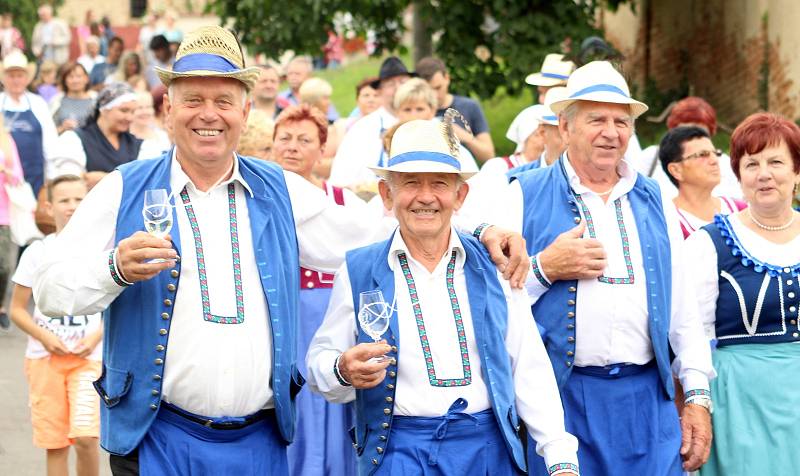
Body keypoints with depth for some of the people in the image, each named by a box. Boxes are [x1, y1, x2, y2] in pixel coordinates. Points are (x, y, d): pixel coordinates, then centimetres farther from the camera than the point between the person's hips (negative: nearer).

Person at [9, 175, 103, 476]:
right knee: (55, 444, 4)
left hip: (88, 358, -1)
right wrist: (44, 337, -12)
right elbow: (17, 309, 3)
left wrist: (96, 337, -10)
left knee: (86, 437, -14)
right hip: (45, 358, 1)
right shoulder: (37, 253, 0)